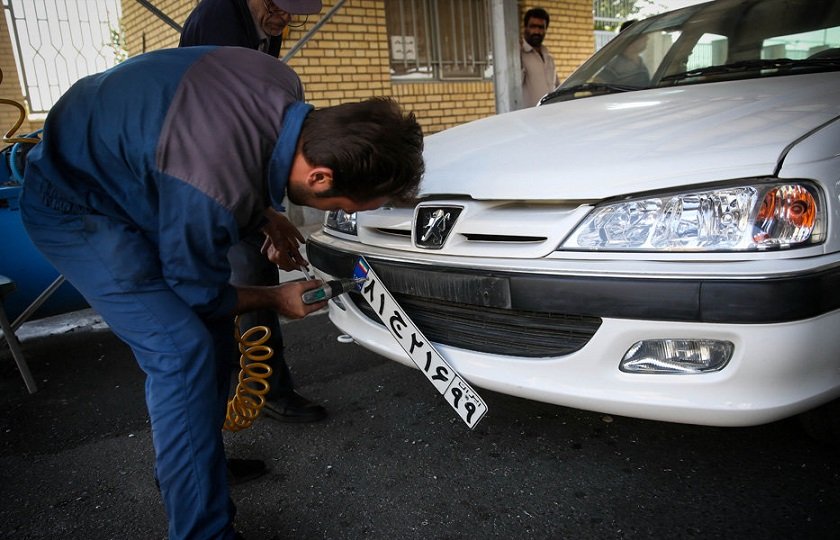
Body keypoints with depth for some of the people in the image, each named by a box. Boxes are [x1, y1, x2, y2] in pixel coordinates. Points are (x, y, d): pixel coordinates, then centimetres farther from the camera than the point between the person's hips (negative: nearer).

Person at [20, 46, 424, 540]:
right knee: (183, 354, -19)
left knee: (212, 330, 10)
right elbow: (199, 291, -19)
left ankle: (193, 457, 30)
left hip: (133, 179, 9)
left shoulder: (287, 92, -17)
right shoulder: (213, 194, -40)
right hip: (73, 207, -9)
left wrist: (269, 223, 4)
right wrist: (276, 299, -3)